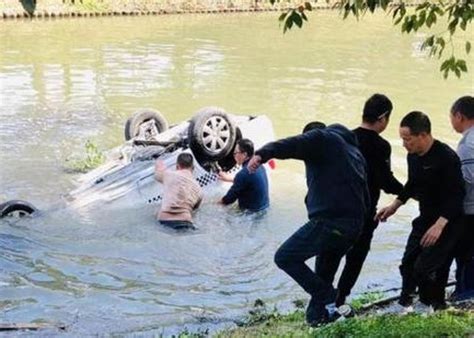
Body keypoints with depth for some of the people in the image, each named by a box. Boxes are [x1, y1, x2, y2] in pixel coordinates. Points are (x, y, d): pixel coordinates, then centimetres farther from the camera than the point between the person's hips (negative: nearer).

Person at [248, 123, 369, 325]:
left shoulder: (323, 138, 7)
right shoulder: (355, 152, 30)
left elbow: (294, 144, -16)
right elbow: (365, 195, 28)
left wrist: (263, 154, -32)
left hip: (328, 221, -8)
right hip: (354, 224, 8)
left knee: (284, 257, 3)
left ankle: (328, 299, -2)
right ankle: (317, 315, 20)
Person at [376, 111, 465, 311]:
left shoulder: (446, 158, -25)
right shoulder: (413, 156, -1)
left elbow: (456, 195, -25)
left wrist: (439, 225, -32)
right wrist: (395, 206, 10)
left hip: (447, 220, -8)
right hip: (425, 217, 8)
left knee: (424, 266, -10)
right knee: (408, 263, 9)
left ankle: (428, 305, 15)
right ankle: (404, 304, 26)